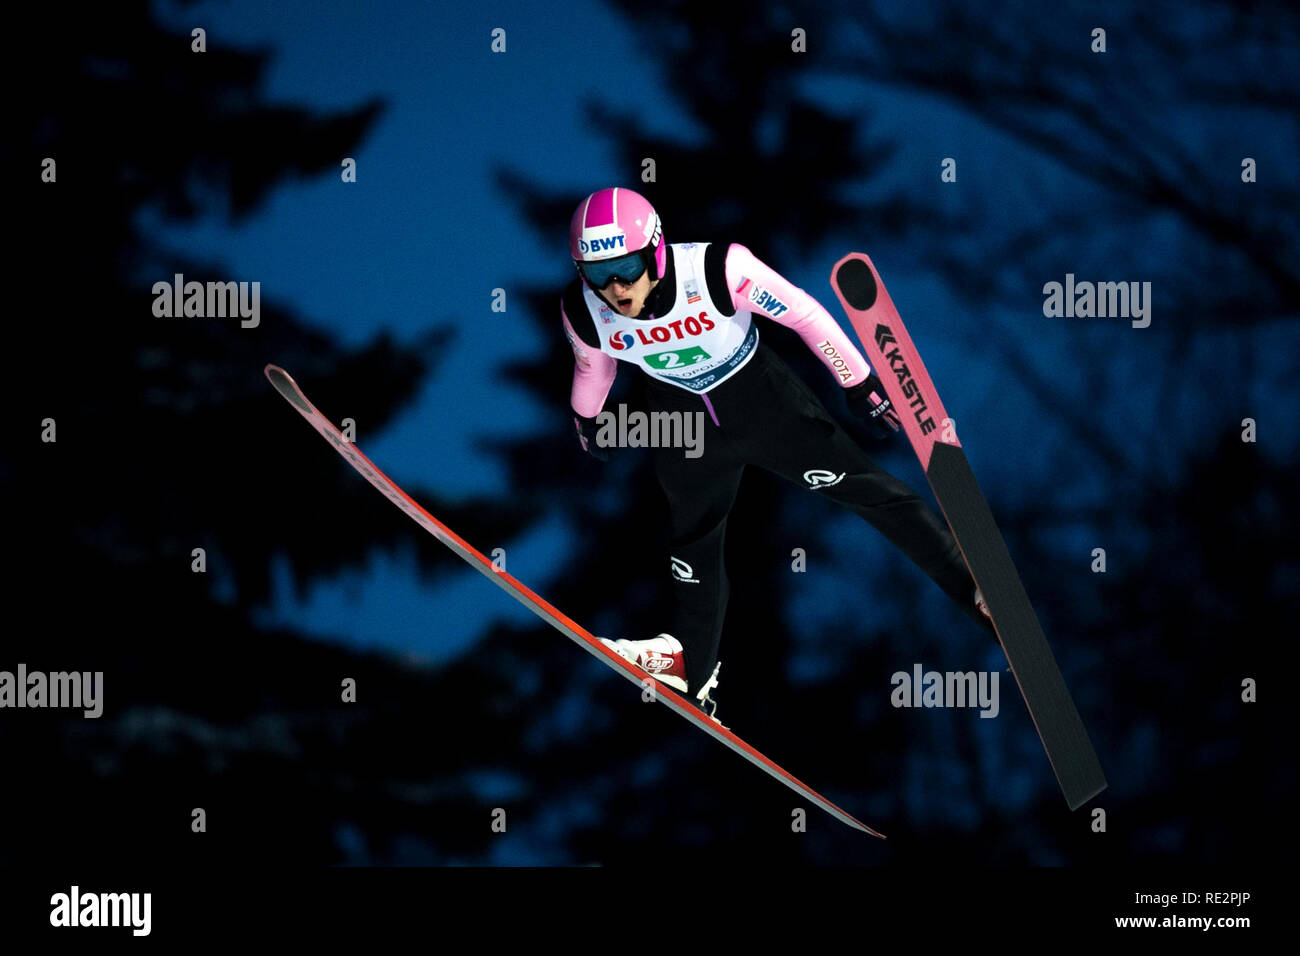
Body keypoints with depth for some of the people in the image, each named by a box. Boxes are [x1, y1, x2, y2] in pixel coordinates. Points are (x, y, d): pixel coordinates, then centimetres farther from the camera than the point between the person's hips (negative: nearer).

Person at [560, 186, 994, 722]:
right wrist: (586, 421, 20)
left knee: (866, 490, -2)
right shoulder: (584, 313, -24)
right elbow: (593, 364, 1)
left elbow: (803, 314, -21)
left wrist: (860, 384, -12)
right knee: (693, 543, 17)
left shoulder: (718, 271, -35)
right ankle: (695, 673, 40)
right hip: (683, 418, 3)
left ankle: (978, 591, 9)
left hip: (762, 397, -3)